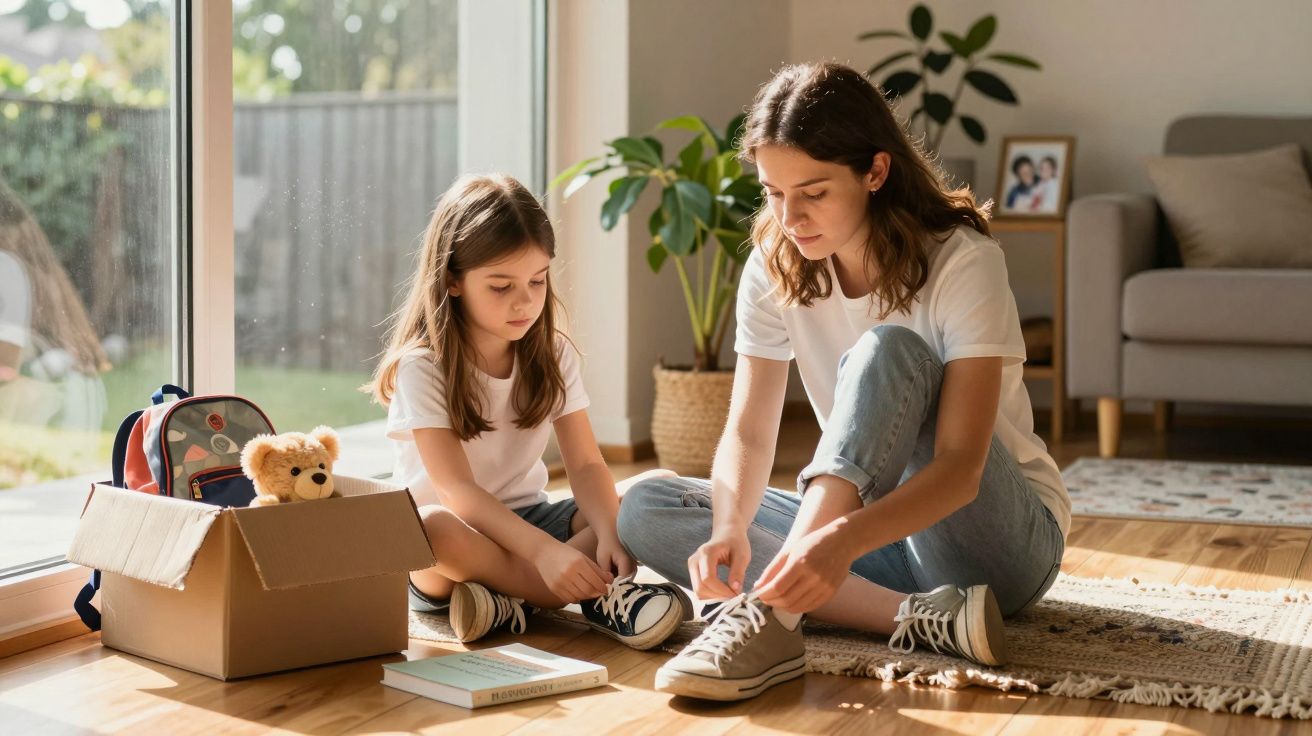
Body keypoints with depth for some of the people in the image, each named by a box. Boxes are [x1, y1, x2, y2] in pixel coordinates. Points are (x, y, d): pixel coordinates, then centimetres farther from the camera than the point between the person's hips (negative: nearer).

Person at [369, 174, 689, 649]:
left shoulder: (553, 354, 1)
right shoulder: (422, 367, -15)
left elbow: (585, 465, -7)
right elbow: (456, 489, -24)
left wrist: (609, 533, -29)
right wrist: (543, 550, -39)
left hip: (527, 516, 5)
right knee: (430, 527, -41)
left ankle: (512, 604, -27)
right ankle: (597, 598, -30)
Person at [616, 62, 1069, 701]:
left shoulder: (962, 262, -19)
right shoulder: (774, 266, -4)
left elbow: (960, 466, -28)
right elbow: (748, 432, -9)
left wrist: (843, 539, -45)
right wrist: (729, 527, -31)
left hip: (1001, 543, -5)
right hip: (868, 529, 6)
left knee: (887, 352, -31)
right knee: (645, 509, -15)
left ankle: (770, 610, -43)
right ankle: (915, 617, -28)